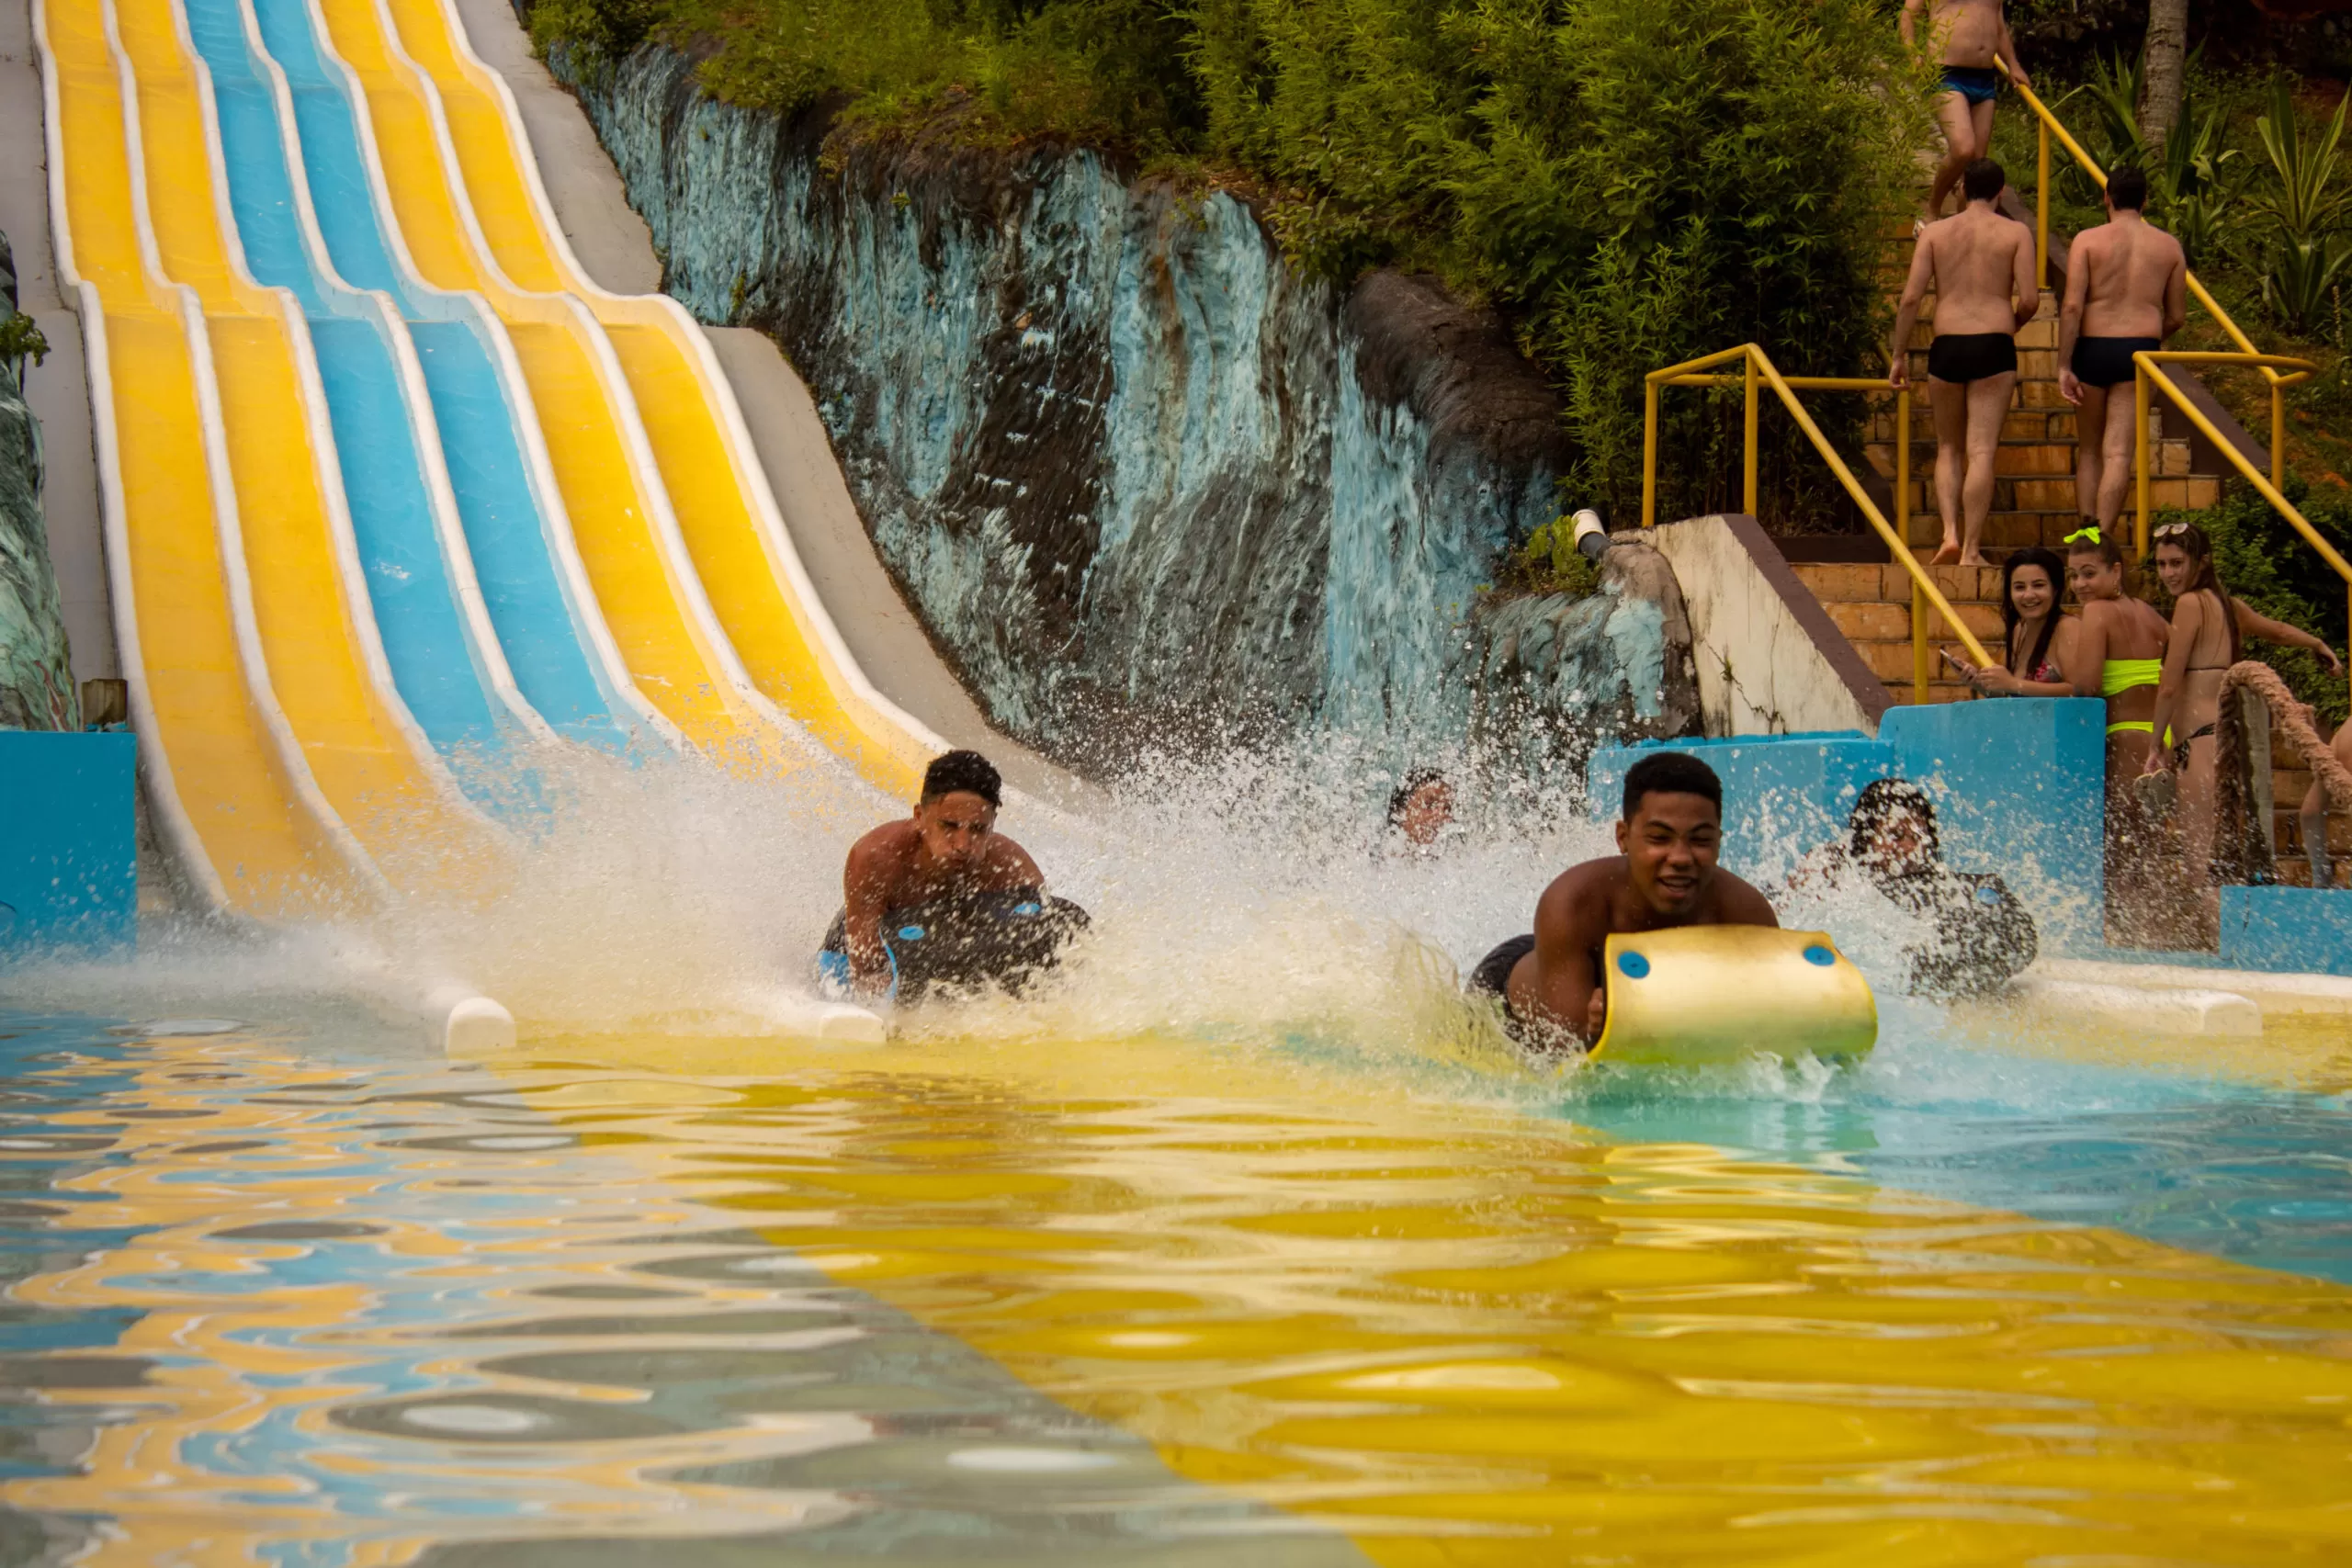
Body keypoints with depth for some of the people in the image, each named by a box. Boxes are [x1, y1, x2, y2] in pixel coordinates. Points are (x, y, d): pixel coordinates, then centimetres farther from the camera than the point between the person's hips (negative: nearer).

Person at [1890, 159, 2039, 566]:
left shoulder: (1935, 232, 7)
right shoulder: (2016, 233, 3)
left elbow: (1911, 297, -1)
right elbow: (2029, 300, -4)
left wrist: (1899, 354, 6)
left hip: (1946, 347, 2)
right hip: (1994, 347, -2)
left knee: (1949, 448, 16)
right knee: (1982, 450, -2)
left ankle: (1950, 533, -1)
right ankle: (1971, 550, -6)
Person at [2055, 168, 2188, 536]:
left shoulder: (2088, 240, -1)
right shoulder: (2169, 246, 8)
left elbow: (2072, 306, -10)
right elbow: (2177, 316, 12)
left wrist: (2064, 366, -9)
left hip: (2092, 349, -1)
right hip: (2140, 352, 1)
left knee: (2089, 449, 15)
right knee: (2118, 452, -3)